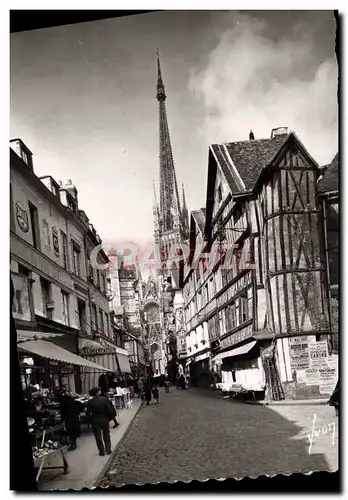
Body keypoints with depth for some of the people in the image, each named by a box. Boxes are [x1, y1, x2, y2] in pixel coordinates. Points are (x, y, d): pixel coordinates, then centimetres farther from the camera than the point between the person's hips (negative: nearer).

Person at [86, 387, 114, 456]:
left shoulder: (90, 402, -14)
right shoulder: (105, 399, -14)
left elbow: (88, 413, -14)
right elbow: (110, 410, -15)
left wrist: (91, 418, 4)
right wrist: (109, 418, 2)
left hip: (95, 421, -1)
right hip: (104, 420, 1)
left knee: (98, 437, 13)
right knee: (106, 435, 20)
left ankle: (102, 452, 18)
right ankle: (108, 450, 23)